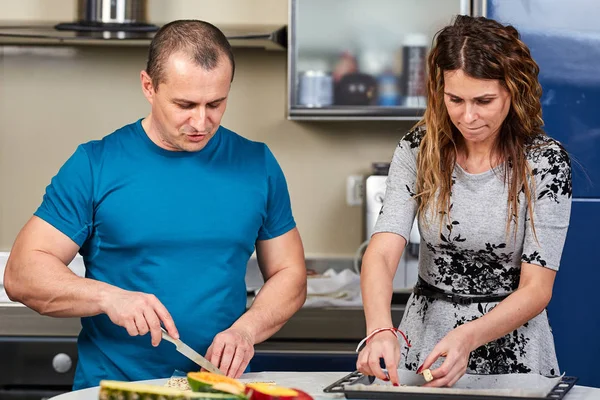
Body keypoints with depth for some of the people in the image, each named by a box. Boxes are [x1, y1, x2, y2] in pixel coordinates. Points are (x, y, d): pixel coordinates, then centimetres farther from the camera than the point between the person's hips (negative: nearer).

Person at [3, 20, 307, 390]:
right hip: (111, 384, -2)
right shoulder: (95, 166, 3)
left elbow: (289, 275, 15)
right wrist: (108, 297, -15)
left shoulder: (257, 164, 11)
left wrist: (246, 329, -4)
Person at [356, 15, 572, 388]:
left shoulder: (546, 161, -9)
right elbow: (383, 251, -14)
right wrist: (381, 329, -34)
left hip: (511, 351, -2)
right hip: (424, 342, 2)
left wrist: (467, 338, -29)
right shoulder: (418, 149, -3)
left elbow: (536, 288, -12)